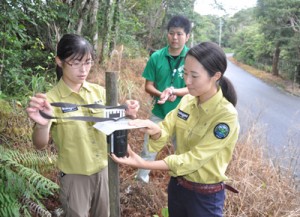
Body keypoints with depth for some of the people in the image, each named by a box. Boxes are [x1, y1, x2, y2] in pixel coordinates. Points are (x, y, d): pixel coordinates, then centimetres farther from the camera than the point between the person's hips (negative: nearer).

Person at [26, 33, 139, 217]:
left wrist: (125, 113, -16)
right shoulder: (52, 99, -18)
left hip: (103, 169, 4)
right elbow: (40, 145, -25)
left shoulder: (99, 91, -5)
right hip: (75, 175, -4)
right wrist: (42, 125, -47)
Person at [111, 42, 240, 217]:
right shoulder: (187, 101, -5)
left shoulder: (226, 116, -24)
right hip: (177, 184, 5)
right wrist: (156, 131, -28)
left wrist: (144, 164, -31)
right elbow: (167, 130, -4)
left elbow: (194, 159, -26)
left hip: (205, 196, -5)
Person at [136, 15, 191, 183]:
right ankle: (141, 179, 35)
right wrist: (162, 94, -22)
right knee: (148, 149, 14)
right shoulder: (156, 57, -6)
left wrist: (173, 91, -28)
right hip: (159, 112, 2)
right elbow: (148, 86, -2)